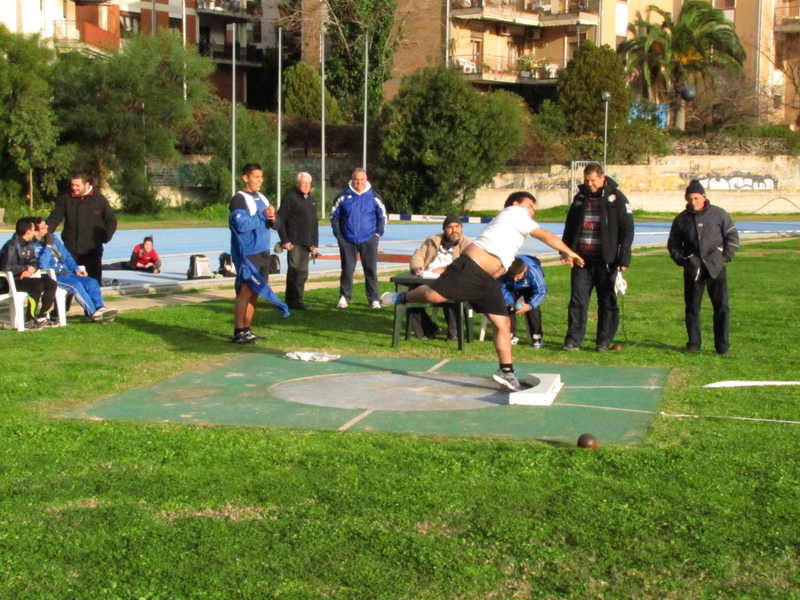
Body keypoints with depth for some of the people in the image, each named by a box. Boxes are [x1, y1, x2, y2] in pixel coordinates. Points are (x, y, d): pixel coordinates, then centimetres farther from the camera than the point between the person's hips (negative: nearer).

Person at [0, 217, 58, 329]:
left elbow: (34, 261, 14)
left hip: (24, 278, 9)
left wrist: (31, 268, -12)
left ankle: (42, 317, -2)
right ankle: (29, 320, -27)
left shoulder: (29, 246, 13)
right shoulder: (12, 246, -15)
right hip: (10, 282, -9)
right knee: (37, 285, -31)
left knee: (51, 284, -6)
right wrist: (26, 268, -11)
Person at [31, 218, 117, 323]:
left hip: (65, 272, 8)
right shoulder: (33, 246, -7)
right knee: (75, 284, -30)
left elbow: (67, 257, 24)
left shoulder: (54, 239, 17)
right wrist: (48, 245, -16)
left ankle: (100, 308, -25)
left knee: (92, 282, -12)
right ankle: (93, 313, -28)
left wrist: (76, 269, 8)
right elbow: (43, 265, -22)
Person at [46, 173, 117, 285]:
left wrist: (105, 236, -4)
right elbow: (54, 219, 2)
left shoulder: (99, 199, 1)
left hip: (93, 250, -1)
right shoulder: (65, 199, 4)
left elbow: (111, 220, 7)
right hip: (71, 250, 1)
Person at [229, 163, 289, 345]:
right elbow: (241, 224, -22)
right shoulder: (239, 199, -8)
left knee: (254, 293, 9)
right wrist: (262, 216, -15)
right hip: (247, 254, -8)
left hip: (263, 252, 8)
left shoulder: (262, 198, 16)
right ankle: (238, 333, -5)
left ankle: (246, 330, 16)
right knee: (246, 291, -9)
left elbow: (277, 224, 15)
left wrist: (272, 219, -8)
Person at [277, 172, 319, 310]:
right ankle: (292, 300, 1)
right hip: (294, 242, -7)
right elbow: (280, 219, -11)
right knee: (294, 270, -5)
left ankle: (298, 299, 16)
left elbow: (315, 222, 21)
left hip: (307, 244, 7)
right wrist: (284, 240, -15)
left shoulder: (311, 200, 17)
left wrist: (314, 243, 15)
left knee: (303, 272, 9)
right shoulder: (290, 198, -6)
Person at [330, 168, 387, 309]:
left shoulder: (374, 197, 0)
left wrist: (378, 233, -1)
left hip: (369, 241, 0)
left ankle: (374, 299, 9)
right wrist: (338, 234, 0)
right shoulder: (343, 197, 0)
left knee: (371, 269, 3)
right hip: (348, 241, 0)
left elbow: (382, 216, 8)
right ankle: (344, 297, 15)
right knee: (347, 269, 6)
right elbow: (334, 216, 8)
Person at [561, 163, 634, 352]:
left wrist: (624, 259, -11)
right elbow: (570, 227, 21)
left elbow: (627, 230, -5)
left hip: (606, 261, -4)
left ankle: (604, 341, 11)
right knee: (577, 300, 1)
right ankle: (573, 340, 4)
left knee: (607, 302, 3)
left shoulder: (616, 198, -2)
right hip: (582, 260, 4)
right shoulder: (580, 198, 12)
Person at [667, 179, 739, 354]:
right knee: (692, 307, 5)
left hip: (716, 268, -2)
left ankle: (722, 345, 2)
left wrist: (725, 257, -4)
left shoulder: (718, 214, 0)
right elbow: (673, 244, 15)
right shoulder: (681, 219, 6)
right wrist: (682, 259, 1)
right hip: (692, 270, 2)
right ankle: (693, 343, 14)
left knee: (721, 307, -3)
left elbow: (732, 236, 5)